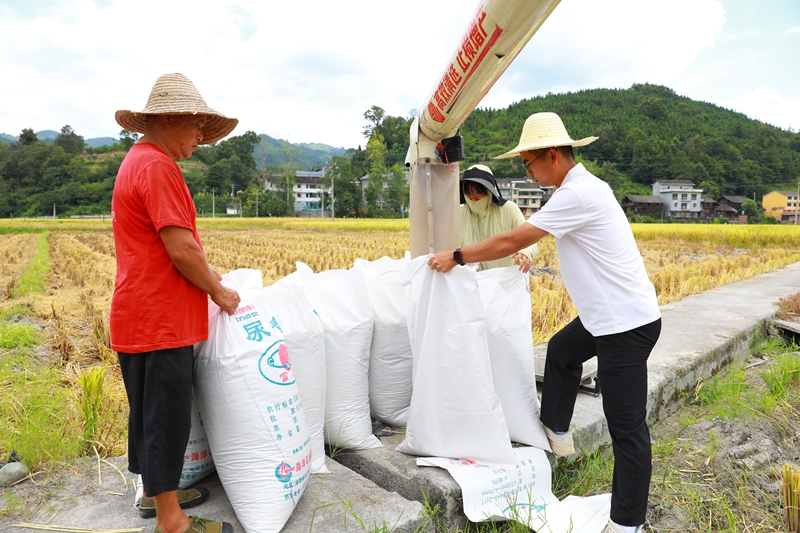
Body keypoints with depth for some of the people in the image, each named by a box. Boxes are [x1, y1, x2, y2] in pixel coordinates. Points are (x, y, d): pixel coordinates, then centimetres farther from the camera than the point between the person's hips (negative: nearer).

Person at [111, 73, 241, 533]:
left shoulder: (137, 162, 18)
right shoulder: (157, 167, -17)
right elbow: (181, 248, -22)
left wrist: (203, 273, 18)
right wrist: (217, 291, -8)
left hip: (142, 317, 10)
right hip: (159, 322, -10)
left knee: (150, 409, 19)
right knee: (168, 414, -1)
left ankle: (156, 493, 34)